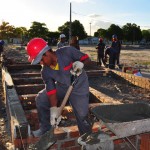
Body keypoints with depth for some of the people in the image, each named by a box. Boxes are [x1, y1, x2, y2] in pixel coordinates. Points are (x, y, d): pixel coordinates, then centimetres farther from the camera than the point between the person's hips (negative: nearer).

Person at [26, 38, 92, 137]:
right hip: (62, 87, 5)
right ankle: (45, 128, 20)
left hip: (78, 88, -4)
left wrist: (80, 63, -39)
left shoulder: (67, 52, -27)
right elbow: (51, 91, -15)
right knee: (41, 100, -2)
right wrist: (53, 109, -25)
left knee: (82, 116, -7)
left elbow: (87, 58, -16)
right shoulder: (45, 72, -14)